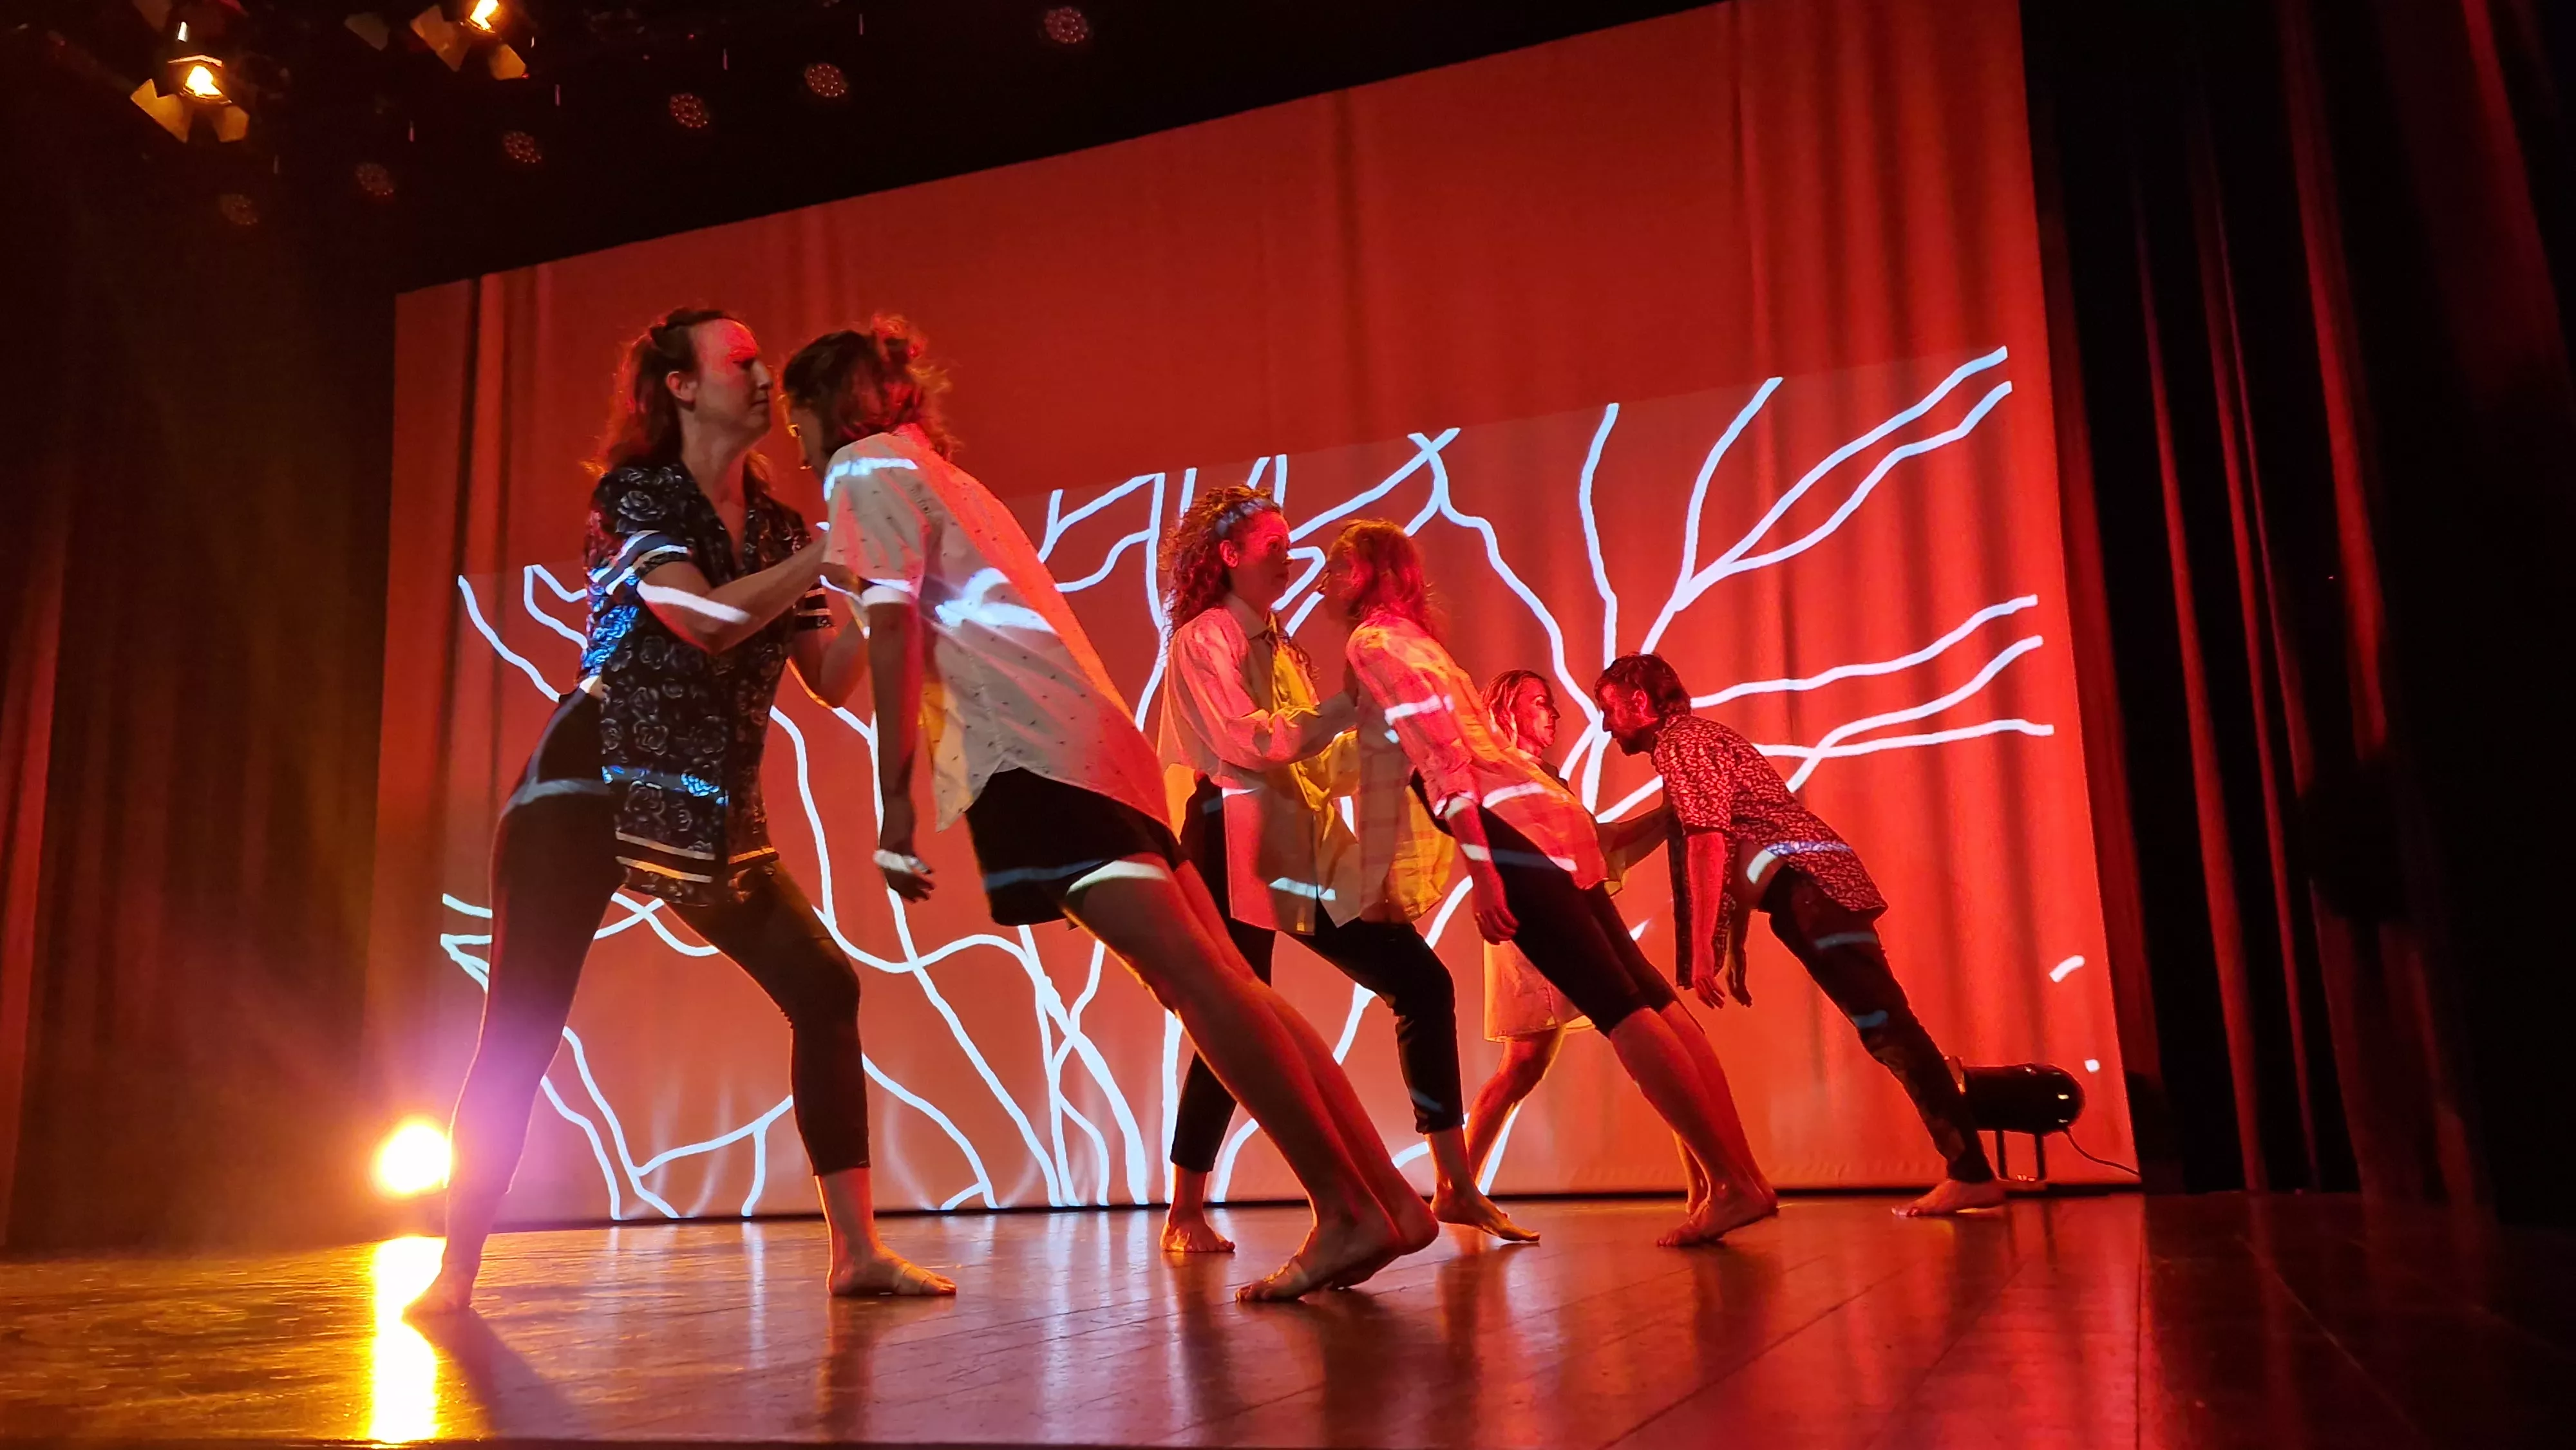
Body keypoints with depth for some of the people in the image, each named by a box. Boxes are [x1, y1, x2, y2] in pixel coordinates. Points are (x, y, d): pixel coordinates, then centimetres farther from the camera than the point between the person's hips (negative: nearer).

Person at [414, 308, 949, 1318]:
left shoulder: (778, 529, 10)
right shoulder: (631, 498, -5)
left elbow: (830, 682, 5)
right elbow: (707, 621, -22)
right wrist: (835, 549, -20)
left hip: (713, 811, 5)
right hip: (591, 789, -5)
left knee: (826, 990, -7)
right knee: (523, 1023, -8)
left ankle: (858, 1250, -2)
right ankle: (456, 1270, 6)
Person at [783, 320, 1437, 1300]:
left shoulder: (865, 466, 5)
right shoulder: (935, 473, 32)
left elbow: (895, 628, -8)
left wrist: (894, 798, -11)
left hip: (1034, 753, -9)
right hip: (1085, 739, 9)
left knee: (1191, 970, -15)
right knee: (1214, 975, 3)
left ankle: (1347, 1211, -17)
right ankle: (1386, 1196, 3)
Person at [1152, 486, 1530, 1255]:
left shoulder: (1280, 645, 21)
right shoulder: (1203, 639, -4)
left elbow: (1312, 757, 16)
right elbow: (1245, 740, -18)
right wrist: (1346, 707, -15)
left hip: (1309, 849, 8)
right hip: (1238, 850, -8)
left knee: (1423, 982, 1)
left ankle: (1454, 1185, 8)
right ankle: (1185, 1216, 5)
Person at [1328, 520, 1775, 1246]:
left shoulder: (1373, 641, -3)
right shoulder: (1414, 638, 25)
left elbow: (1440, 754, -15)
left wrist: (1480, 869, -20)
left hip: (1512, 832, -10)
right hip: (1548, 816, 10)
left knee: (1621, 1012, -9)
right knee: (1649, 1001, 7)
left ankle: (1733, 1185, -7)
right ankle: (1741, 1176, 10)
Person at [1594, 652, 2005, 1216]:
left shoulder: (1681, 741, -2)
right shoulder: (1696, 741, 29)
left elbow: (1707, 843, -14)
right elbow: (1735, 853, 29)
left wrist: (1702, 949, -17)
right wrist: (1735, 949, 28)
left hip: (1807, 880, -10)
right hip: (1813, 884, 10)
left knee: (1884, 1023, -15)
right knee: (1884, 1026, 6)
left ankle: (1971, 1172, -18)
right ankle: (1968, 1171, 6)